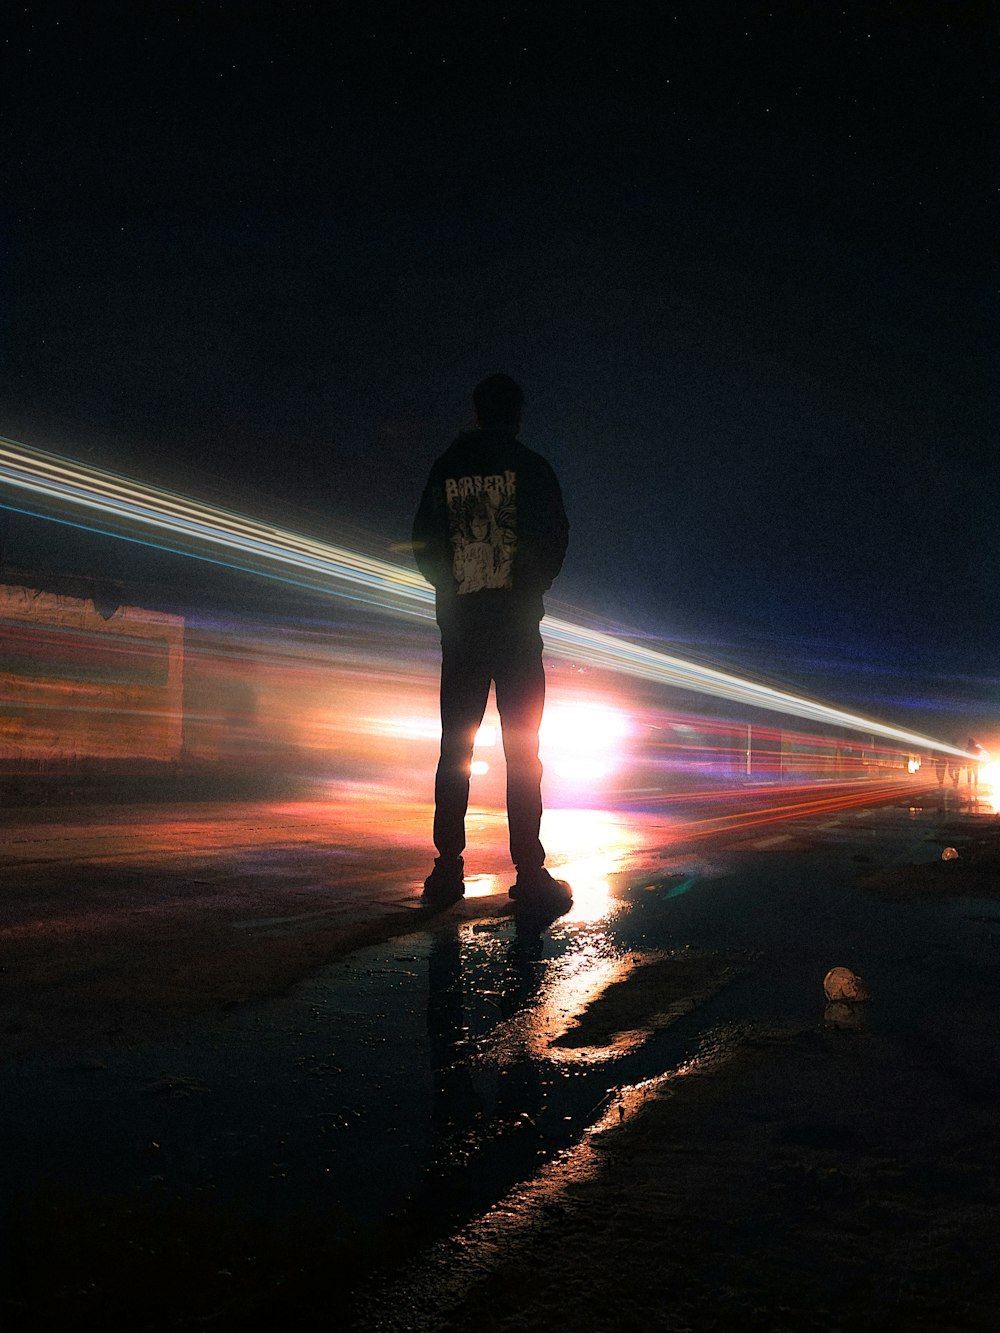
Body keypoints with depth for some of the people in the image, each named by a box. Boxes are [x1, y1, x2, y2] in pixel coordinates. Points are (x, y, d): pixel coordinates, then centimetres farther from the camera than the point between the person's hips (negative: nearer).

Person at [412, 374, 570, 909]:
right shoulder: (528, 465, 1)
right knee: (522, 748, -2)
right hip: (515, 621, -3)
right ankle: (529, 872, -5)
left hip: (459, 620, 3)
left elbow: (423, 542, 8)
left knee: (455, 747, 6)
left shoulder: (445, 467, 10)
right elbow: (554, 535, -3)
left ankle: (448, 868, 5)